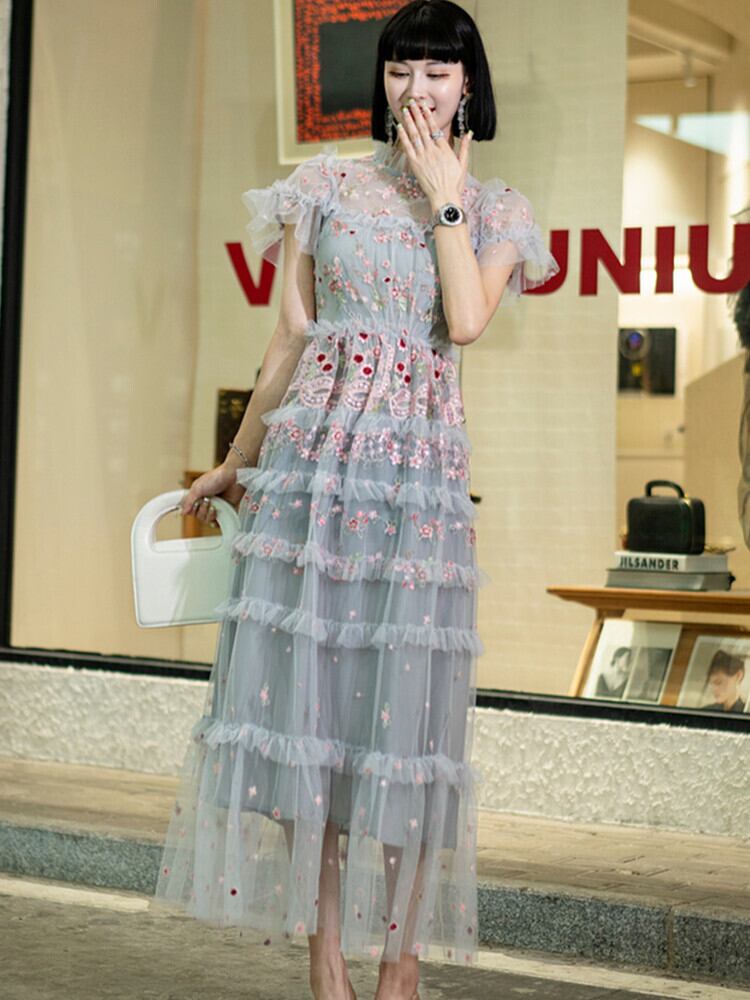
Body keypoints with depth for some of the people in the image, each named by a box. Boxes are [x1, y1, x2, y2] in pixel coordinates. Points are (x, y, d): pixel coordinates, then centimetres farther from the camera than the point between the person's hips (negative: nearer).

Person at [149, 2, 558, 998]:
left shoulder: (493, 211, 10)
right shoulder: (328, 188, 9)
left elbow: (467, 321, -8)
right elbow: (292, 336, 12)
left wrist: (443, 194, -3)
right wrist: (237, 462, 14)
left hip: (423, 467, 0)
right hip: (316, 449, 1)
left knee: (406, 697, -2)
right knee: (307, 687, -3)